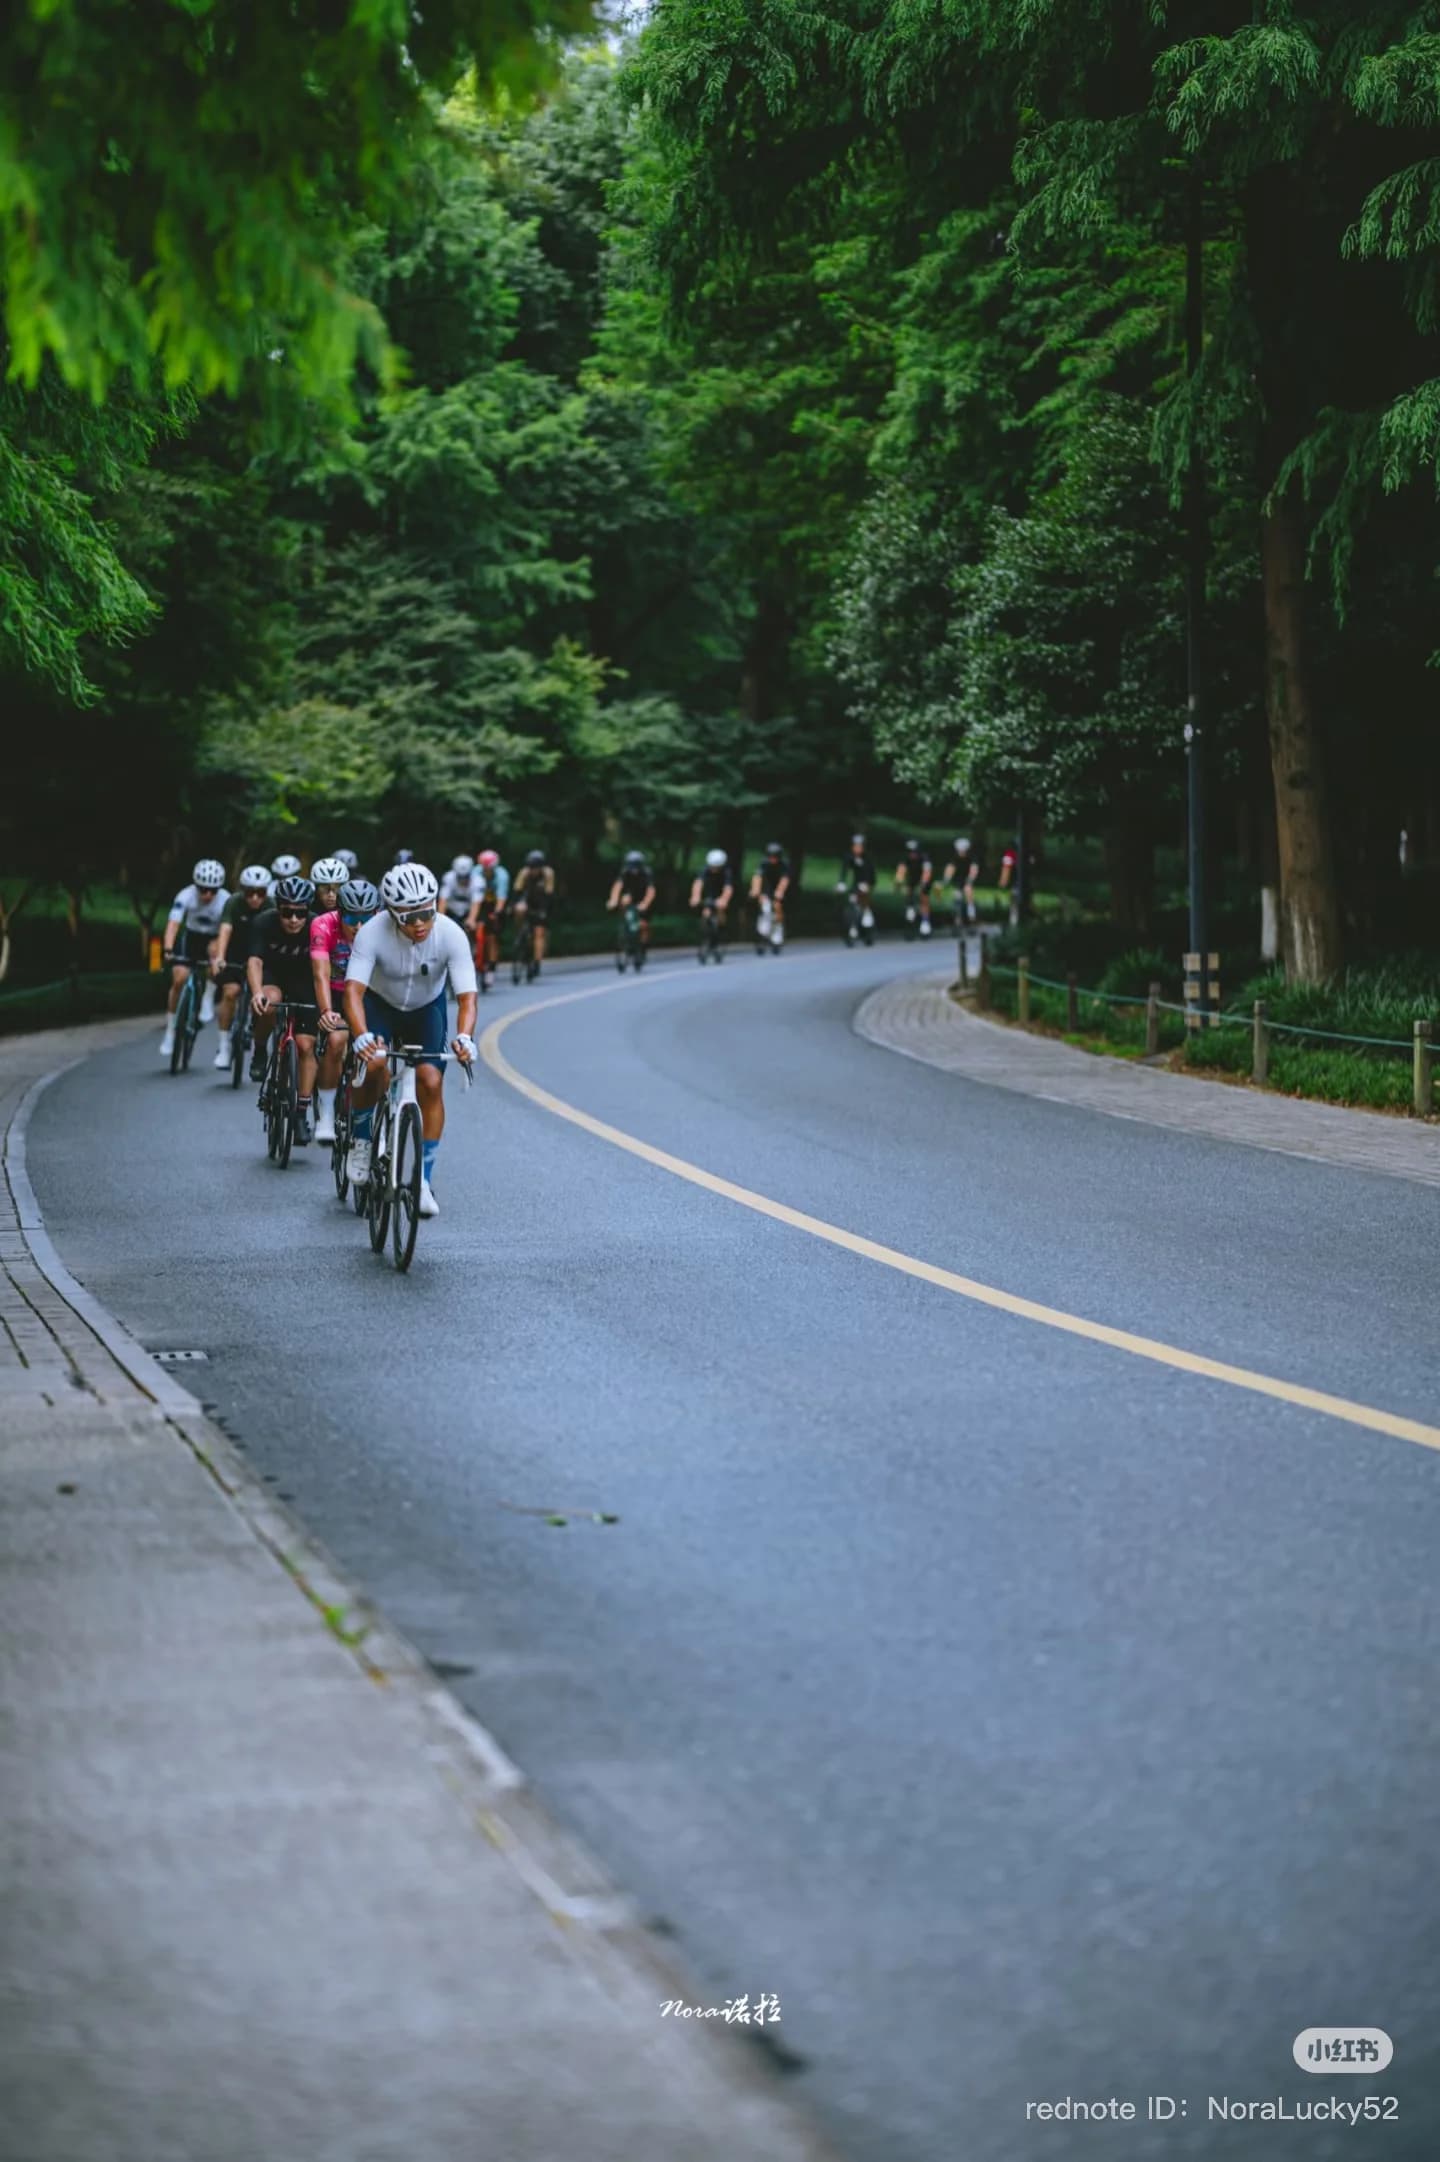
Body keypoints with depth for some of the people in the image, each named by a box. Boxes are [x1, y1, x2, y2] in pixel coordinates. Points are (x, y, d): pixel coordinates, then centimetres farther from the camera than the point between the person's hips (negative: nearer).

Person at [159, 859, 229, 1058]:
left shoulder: (225, 901, -26)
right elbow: (173, 924, -34)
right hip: (191, 937, 1)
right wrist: (168, 950, -49)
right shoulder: (186, 896, -25)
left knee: (215, 949, -35)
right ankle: (170, 1032, -1)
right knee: (179, 978, -15)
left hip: (213, 938, 0)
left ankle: (208, 1000, -13)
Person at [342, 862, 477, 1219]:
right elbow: (353, 989, -39)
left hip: (427, 1008, 1)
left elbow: (467, 996, -33)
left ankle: (424, 1181, -2)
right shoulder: (372, 933, -32)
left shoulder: (451, 935, -30)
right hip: (380, 1003, -1)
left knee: (430, 1081, -15)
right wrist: (361, 1036, -57)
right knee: (374, 1063, -28)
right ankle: (361, 1140, -1)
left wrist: (464, 1037, -53)